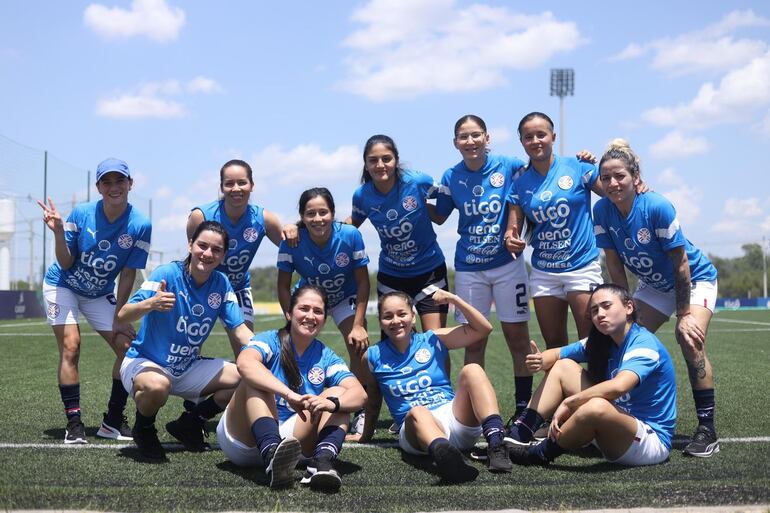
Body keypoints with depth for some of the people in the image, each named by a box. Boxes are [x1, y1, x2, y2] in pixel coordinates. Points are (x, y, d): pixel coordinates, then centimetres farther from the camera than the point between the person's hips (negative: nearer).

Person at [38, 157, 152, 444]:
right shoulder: (81, 214, -20)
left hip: (100, 293, 2)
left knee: (127, 345, -8)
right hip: (62, 286, -2)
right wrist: (58, 232, -33)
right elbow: (66, 264, -15)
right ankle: (74, 423, -14)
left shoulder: (140, 225, -18)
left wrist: (118, 318, -10)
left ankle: (113, 421, 4)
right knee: (70, 346, -18)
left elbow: (128, 275, -12)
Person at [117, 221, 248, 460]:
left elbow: (240, 329, -3)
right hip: (143, 363, -6)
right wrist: (150, 304, -47)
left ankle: (190, 423, 12)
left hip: (189, 368, 6)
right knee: (157, 385, -40)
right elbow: (122, 316, -26)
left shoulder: (221, 284, -3)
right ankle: (144, 429, -4)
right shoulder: (166, 274, -19)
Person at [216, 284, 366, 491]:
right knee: (256, 381, -25)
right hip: (243, 441, -3)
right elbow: (244, 362, -29)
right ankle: (271, 455, -51)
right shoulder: (270, 341, -4)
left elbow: (359, 394, -9)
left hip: (290, 438, 3)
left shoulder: (326, 358, 8)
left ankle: (322, 461, -41)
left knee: (337, 393, -11)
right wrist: (289, 394, -42)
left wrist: (332, 403, -33)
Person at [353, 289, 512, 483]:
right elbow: (373, 403, 26)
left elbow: (483, 329, 10)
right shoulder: (373, 356, 14)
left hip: (455, 416, 2)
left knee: (472, 370, -24)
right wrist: (365, 436, 31)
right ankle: (444, 455, -74)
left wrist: (453, 299, 2)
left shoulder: (432, 340, 14)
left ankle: (496, 443, -43)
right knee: (417, 412, -38)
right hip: (416, 425, -2)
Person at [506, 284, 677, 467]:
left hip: (651, 440, -8)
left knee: (596, 407, -39)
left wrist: (568, 403, -29)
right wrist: (540, 361, -16)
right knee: (563, 366, 6)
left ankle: (540, 454, -14)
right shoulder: (601, 342, 5)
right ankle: (516, 437, -5)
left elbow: (618, 386, -38)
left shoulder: (645, 345, -20)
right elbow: (555, 355, 9)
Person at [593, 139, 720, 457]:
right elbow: (615, 266, -8)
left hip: (695, 279, -6)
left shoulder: (658, 207, -30)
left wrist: (684, 314, -23)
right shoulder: (602, 210, -16)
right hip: (654, 285, 6)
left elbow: (680, 264, -25)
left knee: (690, 341, -23)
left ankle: (707, 429, -16)